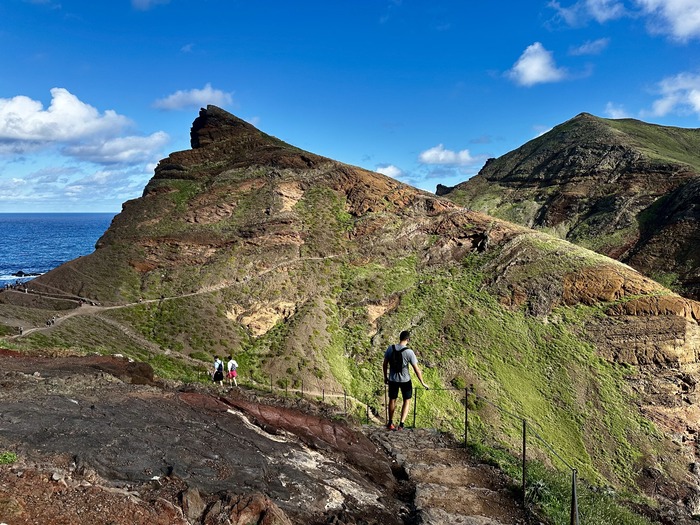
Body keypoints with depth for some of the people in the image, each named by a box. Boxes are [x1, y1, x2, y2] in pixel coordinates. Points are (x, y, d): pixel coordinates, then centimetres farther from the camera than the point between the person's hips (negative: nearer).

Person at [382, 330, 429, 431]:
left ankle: (390, 423, 34)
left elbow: (385, 364, 1)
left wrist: (385, 377, 17)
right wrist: (423, 383, -3)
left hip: (392, 379, 3)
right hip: (405, 380, -3)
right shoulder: (409, 352, -18)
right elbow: (416, 369, -14)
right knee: (407, 401, 15)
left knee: (392, 400, 20)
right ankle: (401, 424, 6)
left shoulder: (390, 348, -8)